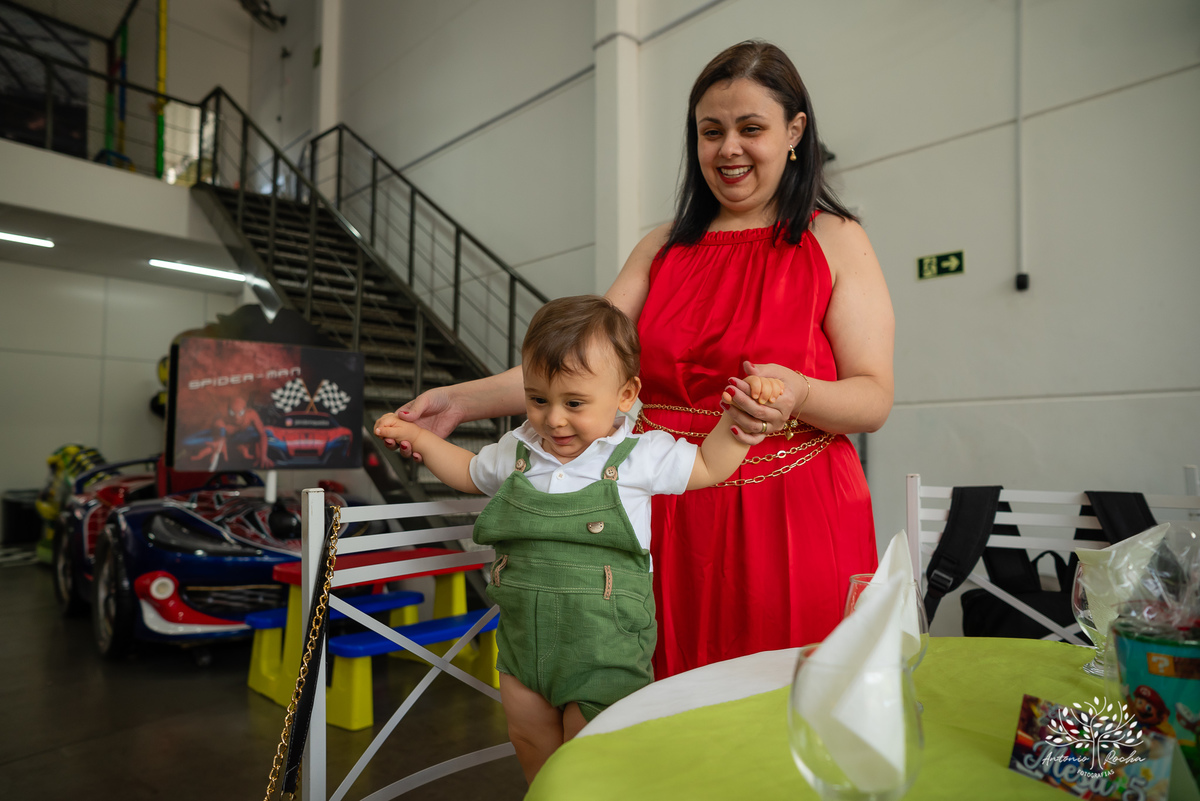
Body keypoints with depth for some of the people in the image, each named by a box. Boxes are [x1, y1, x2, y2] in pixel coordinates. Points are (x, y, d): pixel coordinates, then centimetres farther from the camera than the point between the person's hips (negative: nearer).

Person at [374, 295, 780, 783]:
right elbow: (470, 473, 19)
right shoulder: (516, 452, -1)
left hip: (603, 645, -4)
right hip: (524, 636, 5)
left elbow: (708, 466, 3)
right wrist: (417, 437, 14)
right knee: (530, 743, 21)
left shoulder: (639, 456, -11)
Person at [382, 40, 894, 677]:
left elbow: (874, 398, -4)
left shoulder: (835, 242, 2)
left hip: (791, 526, -2)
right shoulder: (665, 247, 13)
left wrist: (798, 394, -26)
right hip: (670, 521, 3)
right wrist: (461, 401, -9)